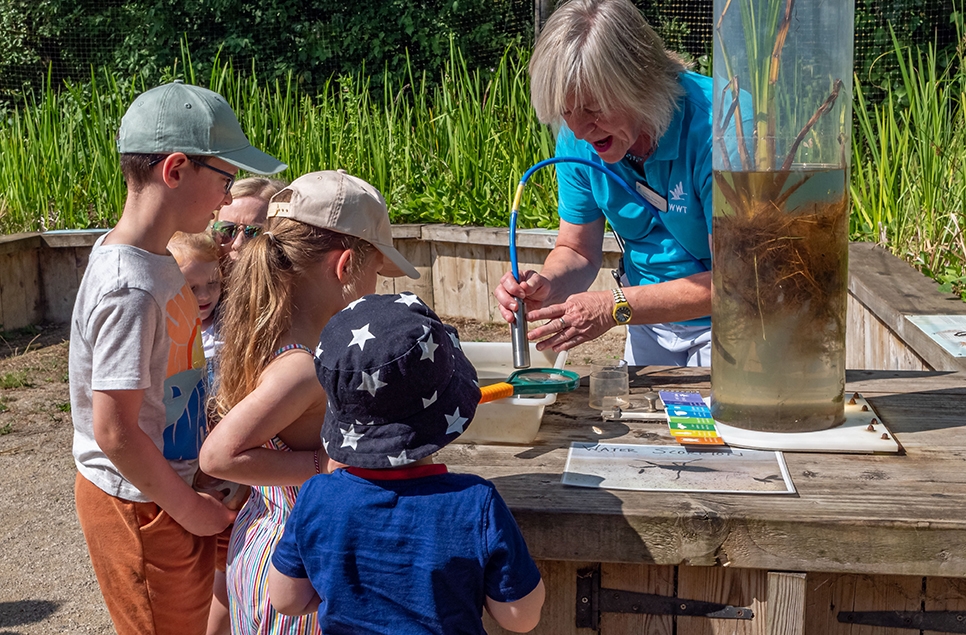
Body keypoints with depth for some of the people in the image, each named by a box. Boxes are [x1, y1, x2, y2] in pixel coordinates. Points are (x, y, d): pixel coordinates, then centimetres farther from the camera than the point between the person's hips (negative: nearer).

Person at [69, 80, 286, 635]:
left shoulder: (157, 261, 1)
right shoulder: (130, 289, -28)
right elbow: (114, 431, -25)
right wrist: (189, 508, -16)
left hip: (169, 487, 9)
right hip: (141, 505, -9)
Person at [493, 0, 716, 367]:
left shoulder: (713, 127, -27)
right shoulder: (576, 139, -9)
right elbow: (578, 251, 2)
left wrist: (616, 308, -30)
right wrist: (546, 287, -21)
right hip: (651, 324, 5)